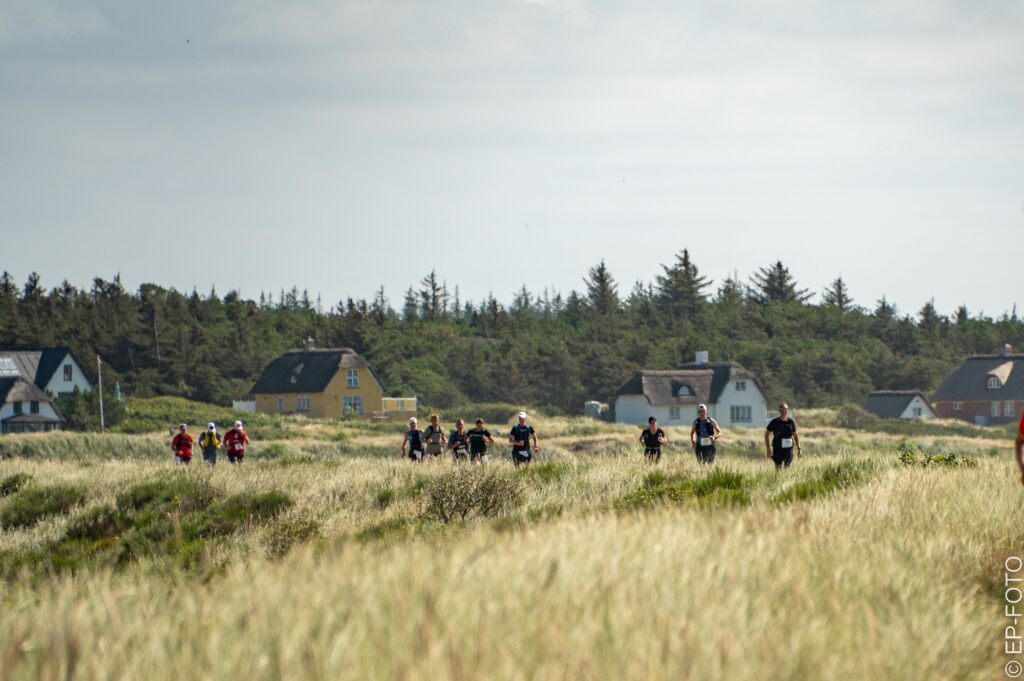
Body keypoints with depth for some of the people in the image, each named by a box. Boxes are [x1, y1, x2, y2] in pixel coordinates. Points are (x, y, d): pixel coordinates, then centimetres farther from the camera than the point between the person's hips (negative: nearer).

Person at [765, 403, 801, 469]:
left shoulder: (791, 422, 4)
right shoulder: (774, 422, -2)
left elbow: (795, 436, 13)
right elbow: (766, 435, 4)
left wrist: (799, 449, 7)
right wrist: (768, 449, -4)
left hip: (788, 449, 2)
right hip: (777, 449, -2)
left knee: (787, 467, 0)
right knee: (778, 468, -4)